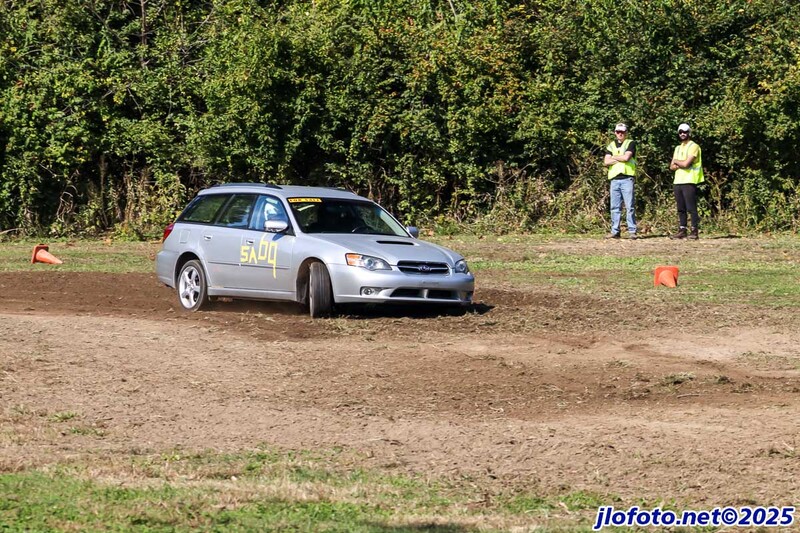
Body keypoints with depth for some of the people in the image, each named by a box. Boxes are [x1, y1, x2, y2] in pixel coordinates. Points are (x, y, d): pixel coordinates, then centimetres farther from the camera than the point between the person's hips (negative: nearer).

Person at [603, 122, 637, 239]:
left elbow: (626, 157, -12)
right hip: (614, 180, 4)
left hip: (627, 178, -4)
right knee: (615, 207, 4)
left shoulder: (630, 144, 5)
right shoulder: (611, 146, 17)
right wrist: (620, 158, -5)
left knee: (629, 206, -6)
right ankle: (615, 231, 6)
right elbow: (606, 162, 4)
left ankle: (632, 231, -6)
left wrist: (614, 157, 3)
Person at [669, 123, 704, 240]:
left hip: (689, 182, -8)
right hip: (677, 181, 8)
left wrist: (676, 161, 3)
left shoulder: (693, 146, -5)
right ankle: (682, 231, 9)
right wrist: (681, 164, -6)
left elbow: (686, 163, -15)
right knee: (681, 209, 7)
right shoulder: (678, 148, 20)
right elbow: (672, 166, 13)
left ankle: (694, 232, -8)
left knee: (691, 208, -8)